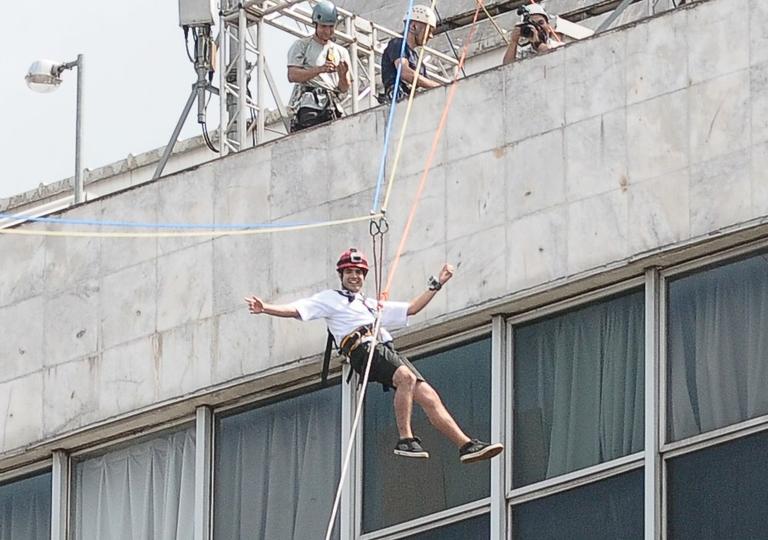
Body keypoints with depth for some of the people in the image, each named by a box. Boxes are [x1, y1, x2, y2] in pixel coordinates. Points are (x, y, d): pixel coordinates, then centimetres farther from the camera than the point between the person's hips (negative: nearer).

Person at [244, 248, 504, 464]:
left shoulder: (372, 305, 36)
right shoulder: (330, 299, 19)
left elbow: (411, 309, 40)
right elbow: (296, 310, 7)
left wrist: (437, 285, 37)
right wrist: (265, 308, -9)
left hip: (386, 348, 6)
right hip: (362, 348, -6)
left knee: (429, 396, -8)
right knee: (406, 376, -34)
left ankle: (466, 445, -12)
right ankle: (405, 439, -31)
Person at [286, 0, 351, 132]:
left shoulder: (341, 52, 23)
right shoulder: (301, 45, 12)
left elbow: (344, 89, 15)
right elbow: (292, 75, -3)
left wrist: (343, 75, -9)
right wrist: (319, 70, -17)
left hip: (332, 106, 4)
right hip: (308, 105, -4)